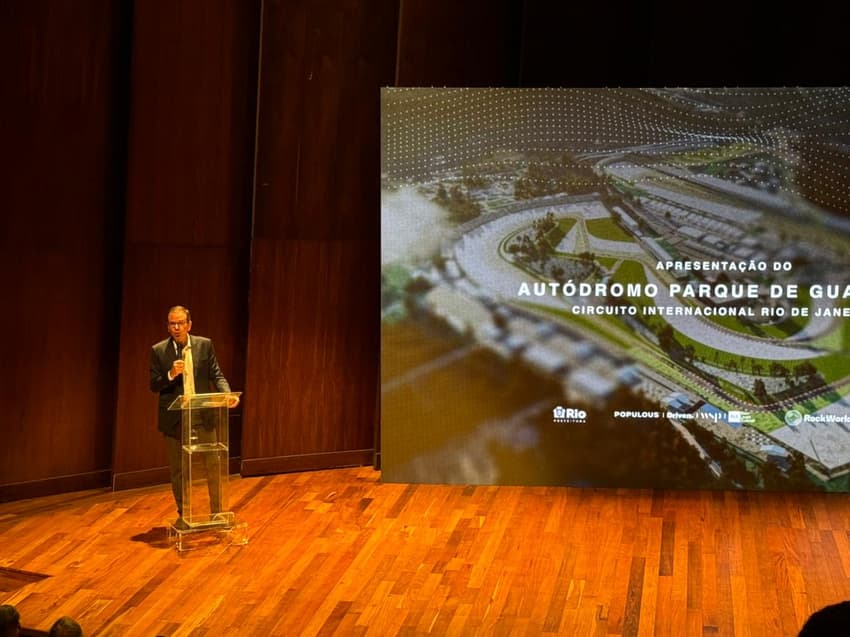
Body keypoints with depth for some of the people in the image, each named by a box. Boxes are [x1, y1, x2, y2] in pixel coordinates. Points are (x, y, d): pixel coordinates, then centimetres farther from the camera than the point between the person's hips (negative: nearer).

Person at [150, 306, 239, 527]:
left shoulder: (205, 345, 1)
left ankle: (216, 512, 17)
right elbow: (153, 385, -1)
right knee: (177, 470, 9)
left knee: (214, 465, 2)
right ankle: (183, 515, 22)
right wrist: (171, 375, -20)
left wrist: (228, 394, -17)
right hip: (174, 418, 0)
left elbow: (216, 375, 1)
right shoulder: (158, 351, -1)